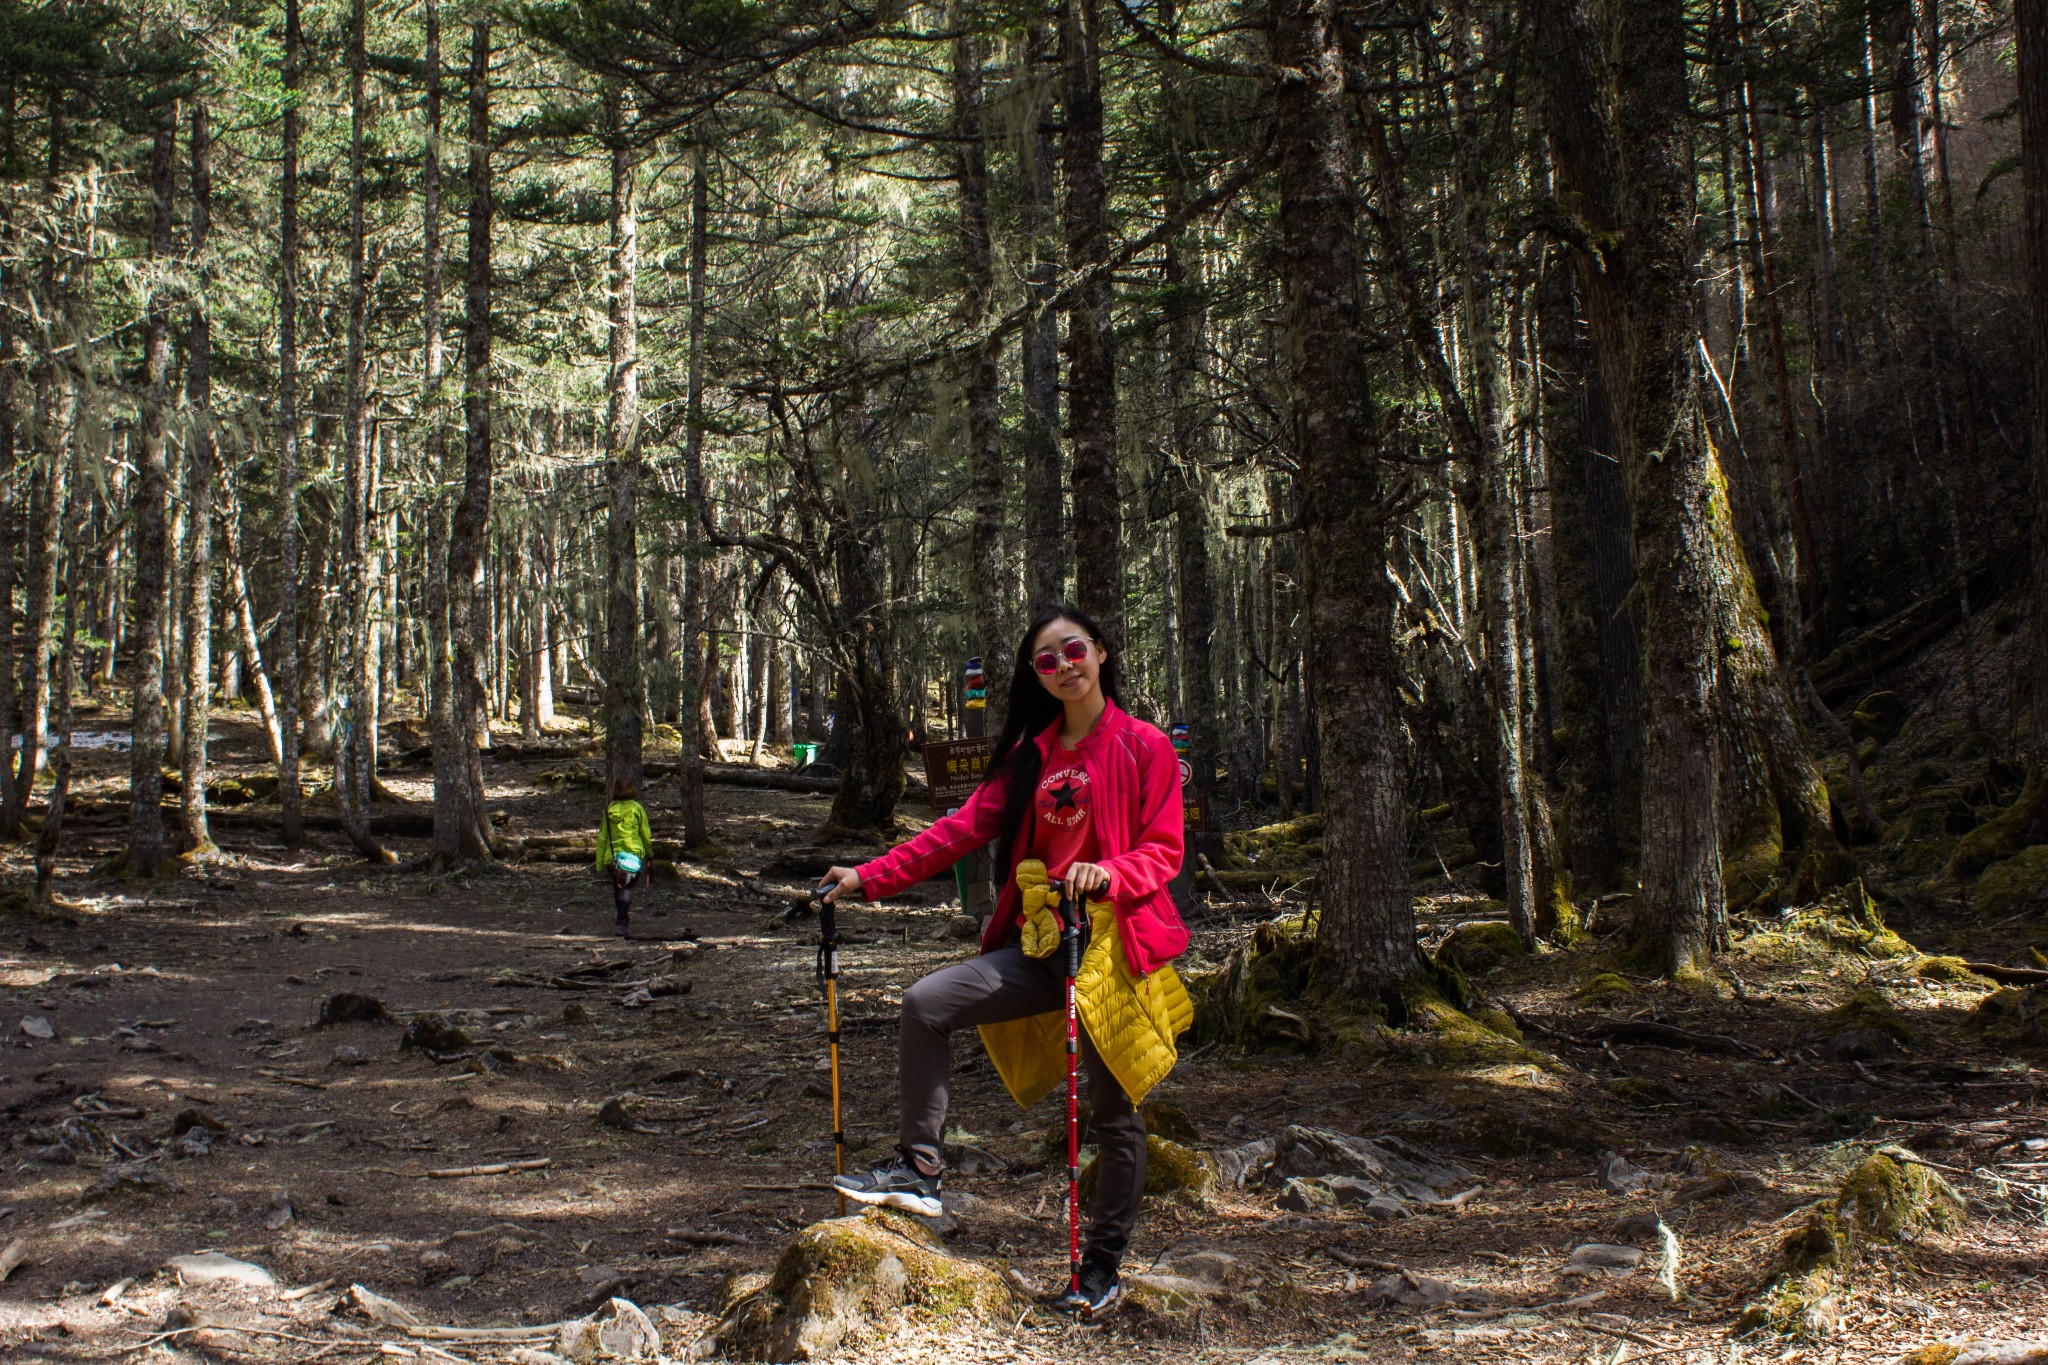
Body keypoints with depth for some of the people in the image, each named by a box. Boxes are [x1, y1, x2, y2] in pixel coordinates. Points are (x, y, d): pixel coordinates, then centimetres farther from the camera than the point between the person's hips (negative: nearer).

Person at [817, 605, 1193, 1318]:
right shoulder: (1031, 752, 12)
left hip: (1111, 944, -5)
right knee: (926, 1002, -11)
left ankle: (1104, 1266, 18)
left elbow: (1163, 851, -6)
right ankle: (919, 1169, -1)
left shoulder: (1143, 746, -3)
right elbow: (965, 827, 6)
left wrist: (1107, 873, -27)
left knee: (1114, 1111, 3)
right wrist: (872, 877, -2)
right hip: (1037, 945, 5)